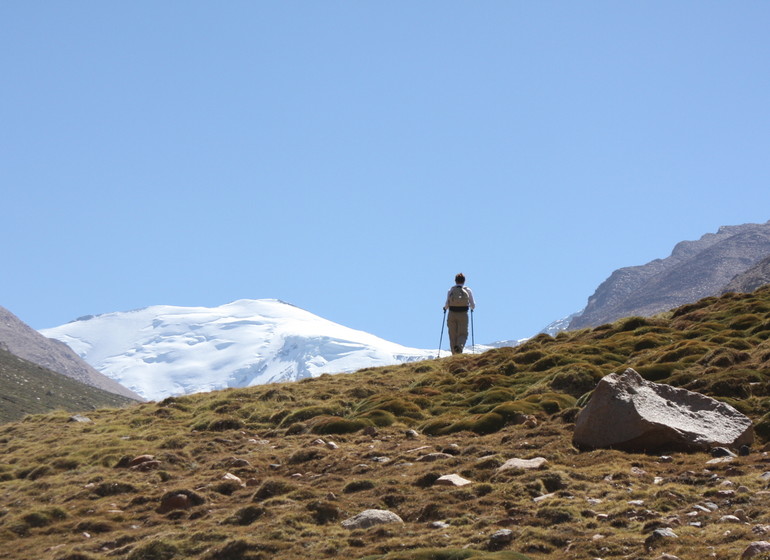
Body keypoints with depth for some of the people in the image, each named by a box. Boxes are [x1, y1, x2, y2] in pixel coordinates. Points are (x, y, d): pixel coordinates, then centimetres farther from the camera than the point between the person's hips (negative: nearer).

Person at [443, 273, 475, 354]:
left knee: (453, 335, 9)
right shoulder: (468, 290, 2)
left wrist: (445, 308, 17)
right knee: (463, 334, 5)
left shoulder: (450, 290, 2)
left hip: (452, 315, 1)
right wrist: (472, 308, 26)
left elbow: (446, 305, -6)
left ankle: (455, 354, 6)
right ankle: (460, 346, -26)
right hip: (463, 315, -1)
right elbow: (473, 305, 3)